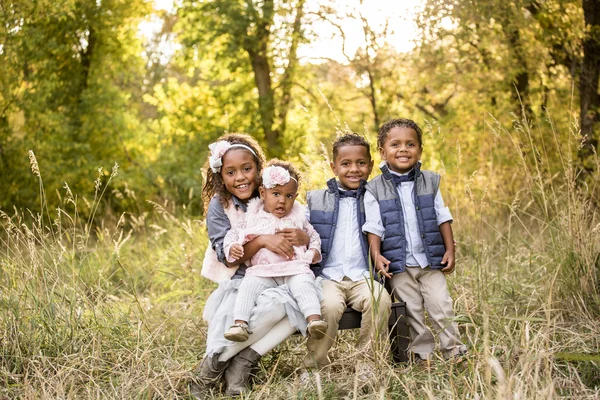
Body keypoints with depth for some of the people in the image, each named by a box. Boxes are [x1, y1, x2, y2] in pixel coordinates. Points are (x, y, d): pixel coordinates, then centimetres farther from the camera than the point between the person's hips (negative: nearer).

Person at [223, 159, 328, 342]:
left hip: (295, 268, 0)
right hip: (262, 272, 0)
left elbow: (313, 236, 26)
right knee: (248, 285, -25)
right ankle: (240, 323, -28)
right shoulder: (251, 217, 12)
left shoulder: (298, 218, 15)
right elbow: (232, 234, 17)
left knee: (303, 284, -30)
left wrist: (314, 251, 5)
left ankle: (314, 319, -41)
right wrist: (232, 248, -5)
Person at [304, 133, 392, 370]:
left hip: (363, 277, 1)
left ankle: (368, 360, -10)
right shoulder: (315, 200, 14)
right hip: (327, 276, -1)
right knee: (330, 305, -32)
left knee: (380, 300, -30)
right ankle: (315, 364, -12)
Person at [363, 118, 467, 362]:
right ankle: (423, 353, 16)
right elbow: (374, 227, -2)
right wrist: (376, 255, -13)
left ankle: (453, 349, 12)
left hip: (431, 260, 1)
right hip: (399, 264, -1)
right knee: (412, 311, 5)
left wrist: (450, 250, 2)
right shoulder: (375, 190, -2)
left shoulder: (430, 182, 4)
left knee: (441, 305, -1)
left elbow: (443, 219, 7)